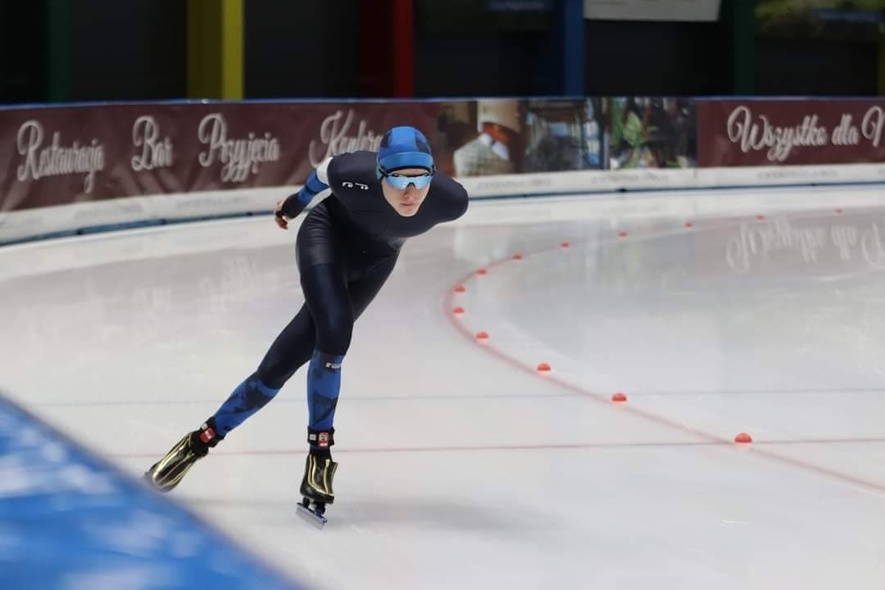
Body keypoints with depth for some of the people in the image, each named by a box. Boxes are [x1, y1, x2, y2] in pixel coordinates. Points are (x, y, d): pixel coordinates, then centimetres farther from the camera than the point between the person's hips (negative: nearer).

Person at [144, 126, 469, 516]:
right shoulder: (355, 176, -37)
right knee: (332, 334, -24)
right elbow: (325, 172, -11)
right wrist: (295, 203, 10)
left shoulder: (450, 201, -33)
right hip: (329, 230, -2)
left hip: (376, 257, 3)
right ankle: (319, 452, -5)